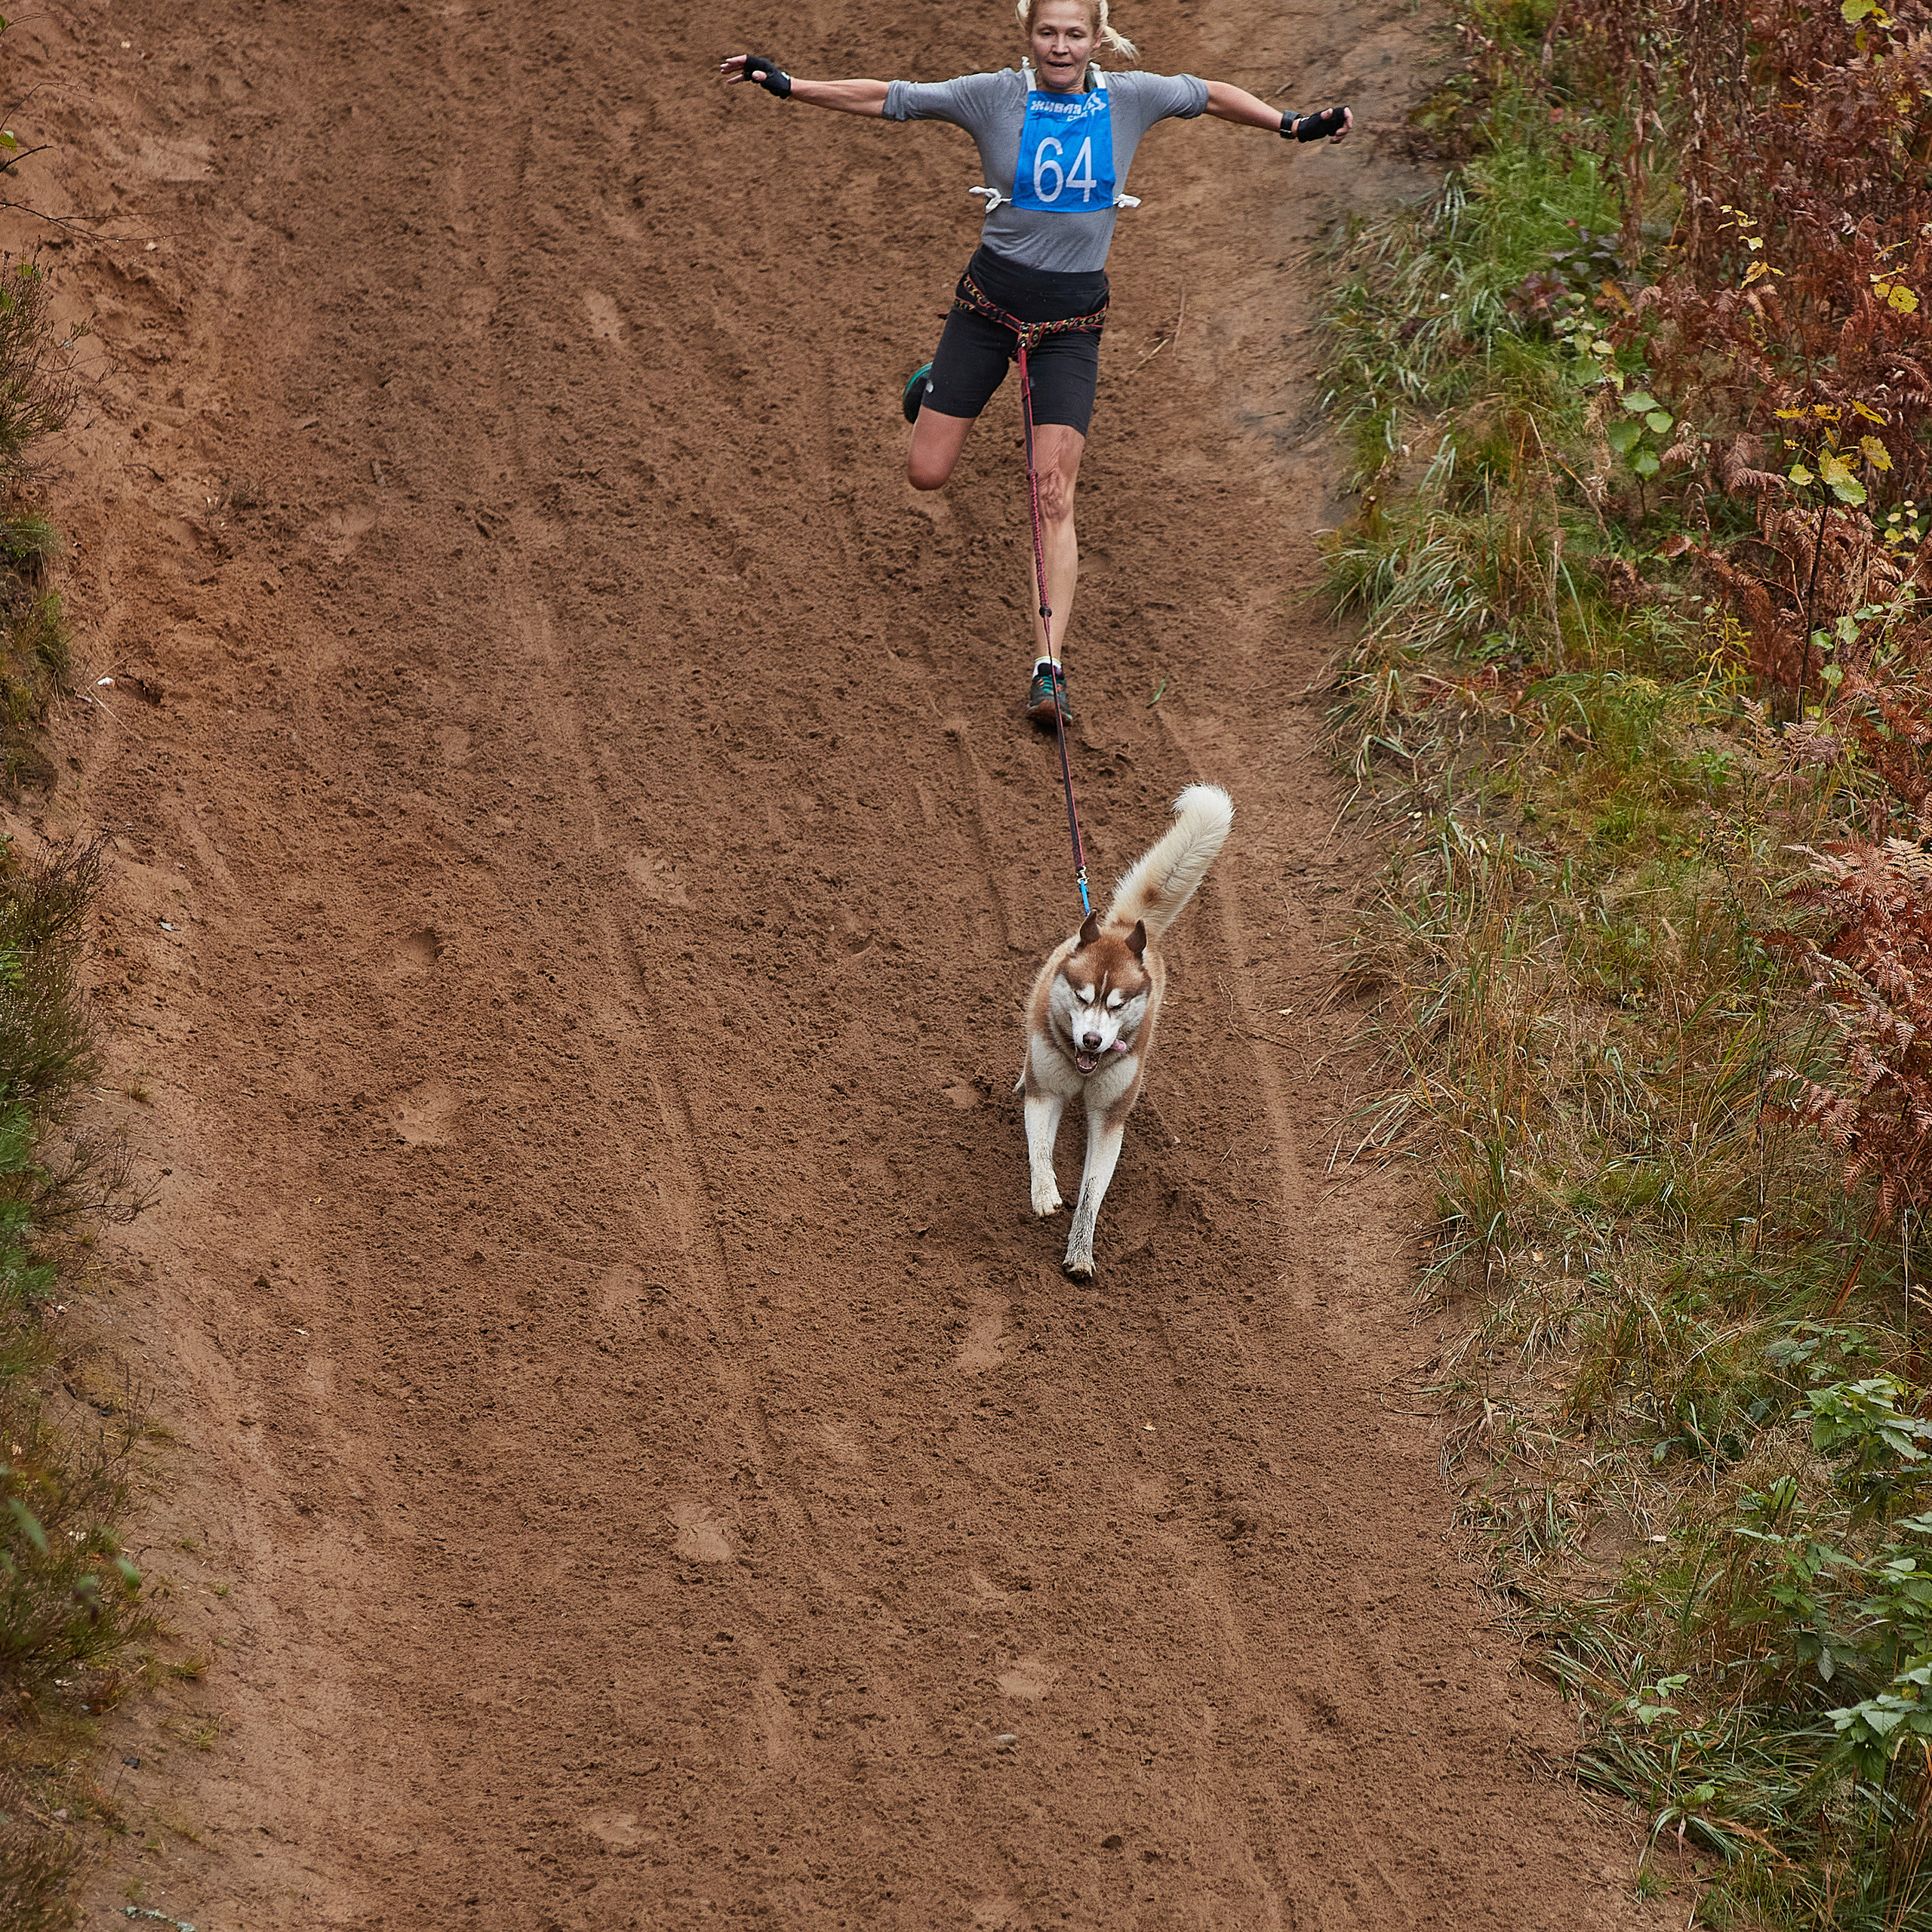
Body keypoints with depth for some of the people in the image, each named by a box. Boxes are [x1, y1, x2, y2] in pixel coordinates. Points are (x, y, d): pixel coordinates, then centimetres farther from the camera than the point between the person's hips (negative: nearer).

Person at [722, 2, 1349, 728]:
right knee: (927, 474, 5)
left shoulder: (1130, 98, -3)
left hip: (1072, 318, 0)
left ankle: (1048, 668, -12)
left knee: (1053, 497, -10)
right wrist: (786, 84, -11)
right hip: (991, 299, 0)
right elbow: (887, 98, -5)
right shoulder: (993, 96, -7)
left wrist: (1293, 125, 17)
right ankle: (931, 390, 43)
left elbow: (1209, 95, 15)